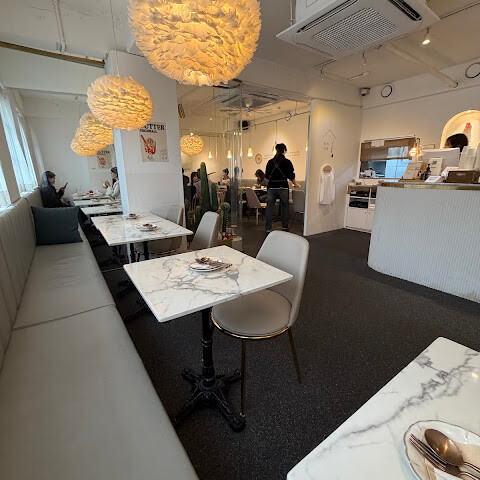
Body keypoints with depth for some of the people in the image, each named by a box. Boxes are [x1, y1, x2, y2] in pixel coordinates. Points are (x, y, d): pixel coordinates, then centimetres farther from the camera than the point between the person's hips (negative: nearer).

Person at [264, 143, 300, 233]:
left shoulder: (270, 162, 7)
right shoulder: (287, 162, -2)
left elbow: (267, 176, 12)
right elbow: (291, 176, -1)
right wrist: (295, 184, 17)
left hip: (271, 187, 2)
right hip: (283, 187, -2)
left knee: (269, 207, 4)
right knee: (284, 207, 12)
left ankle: (268, 228, 4)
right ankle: (285, 226, 22)